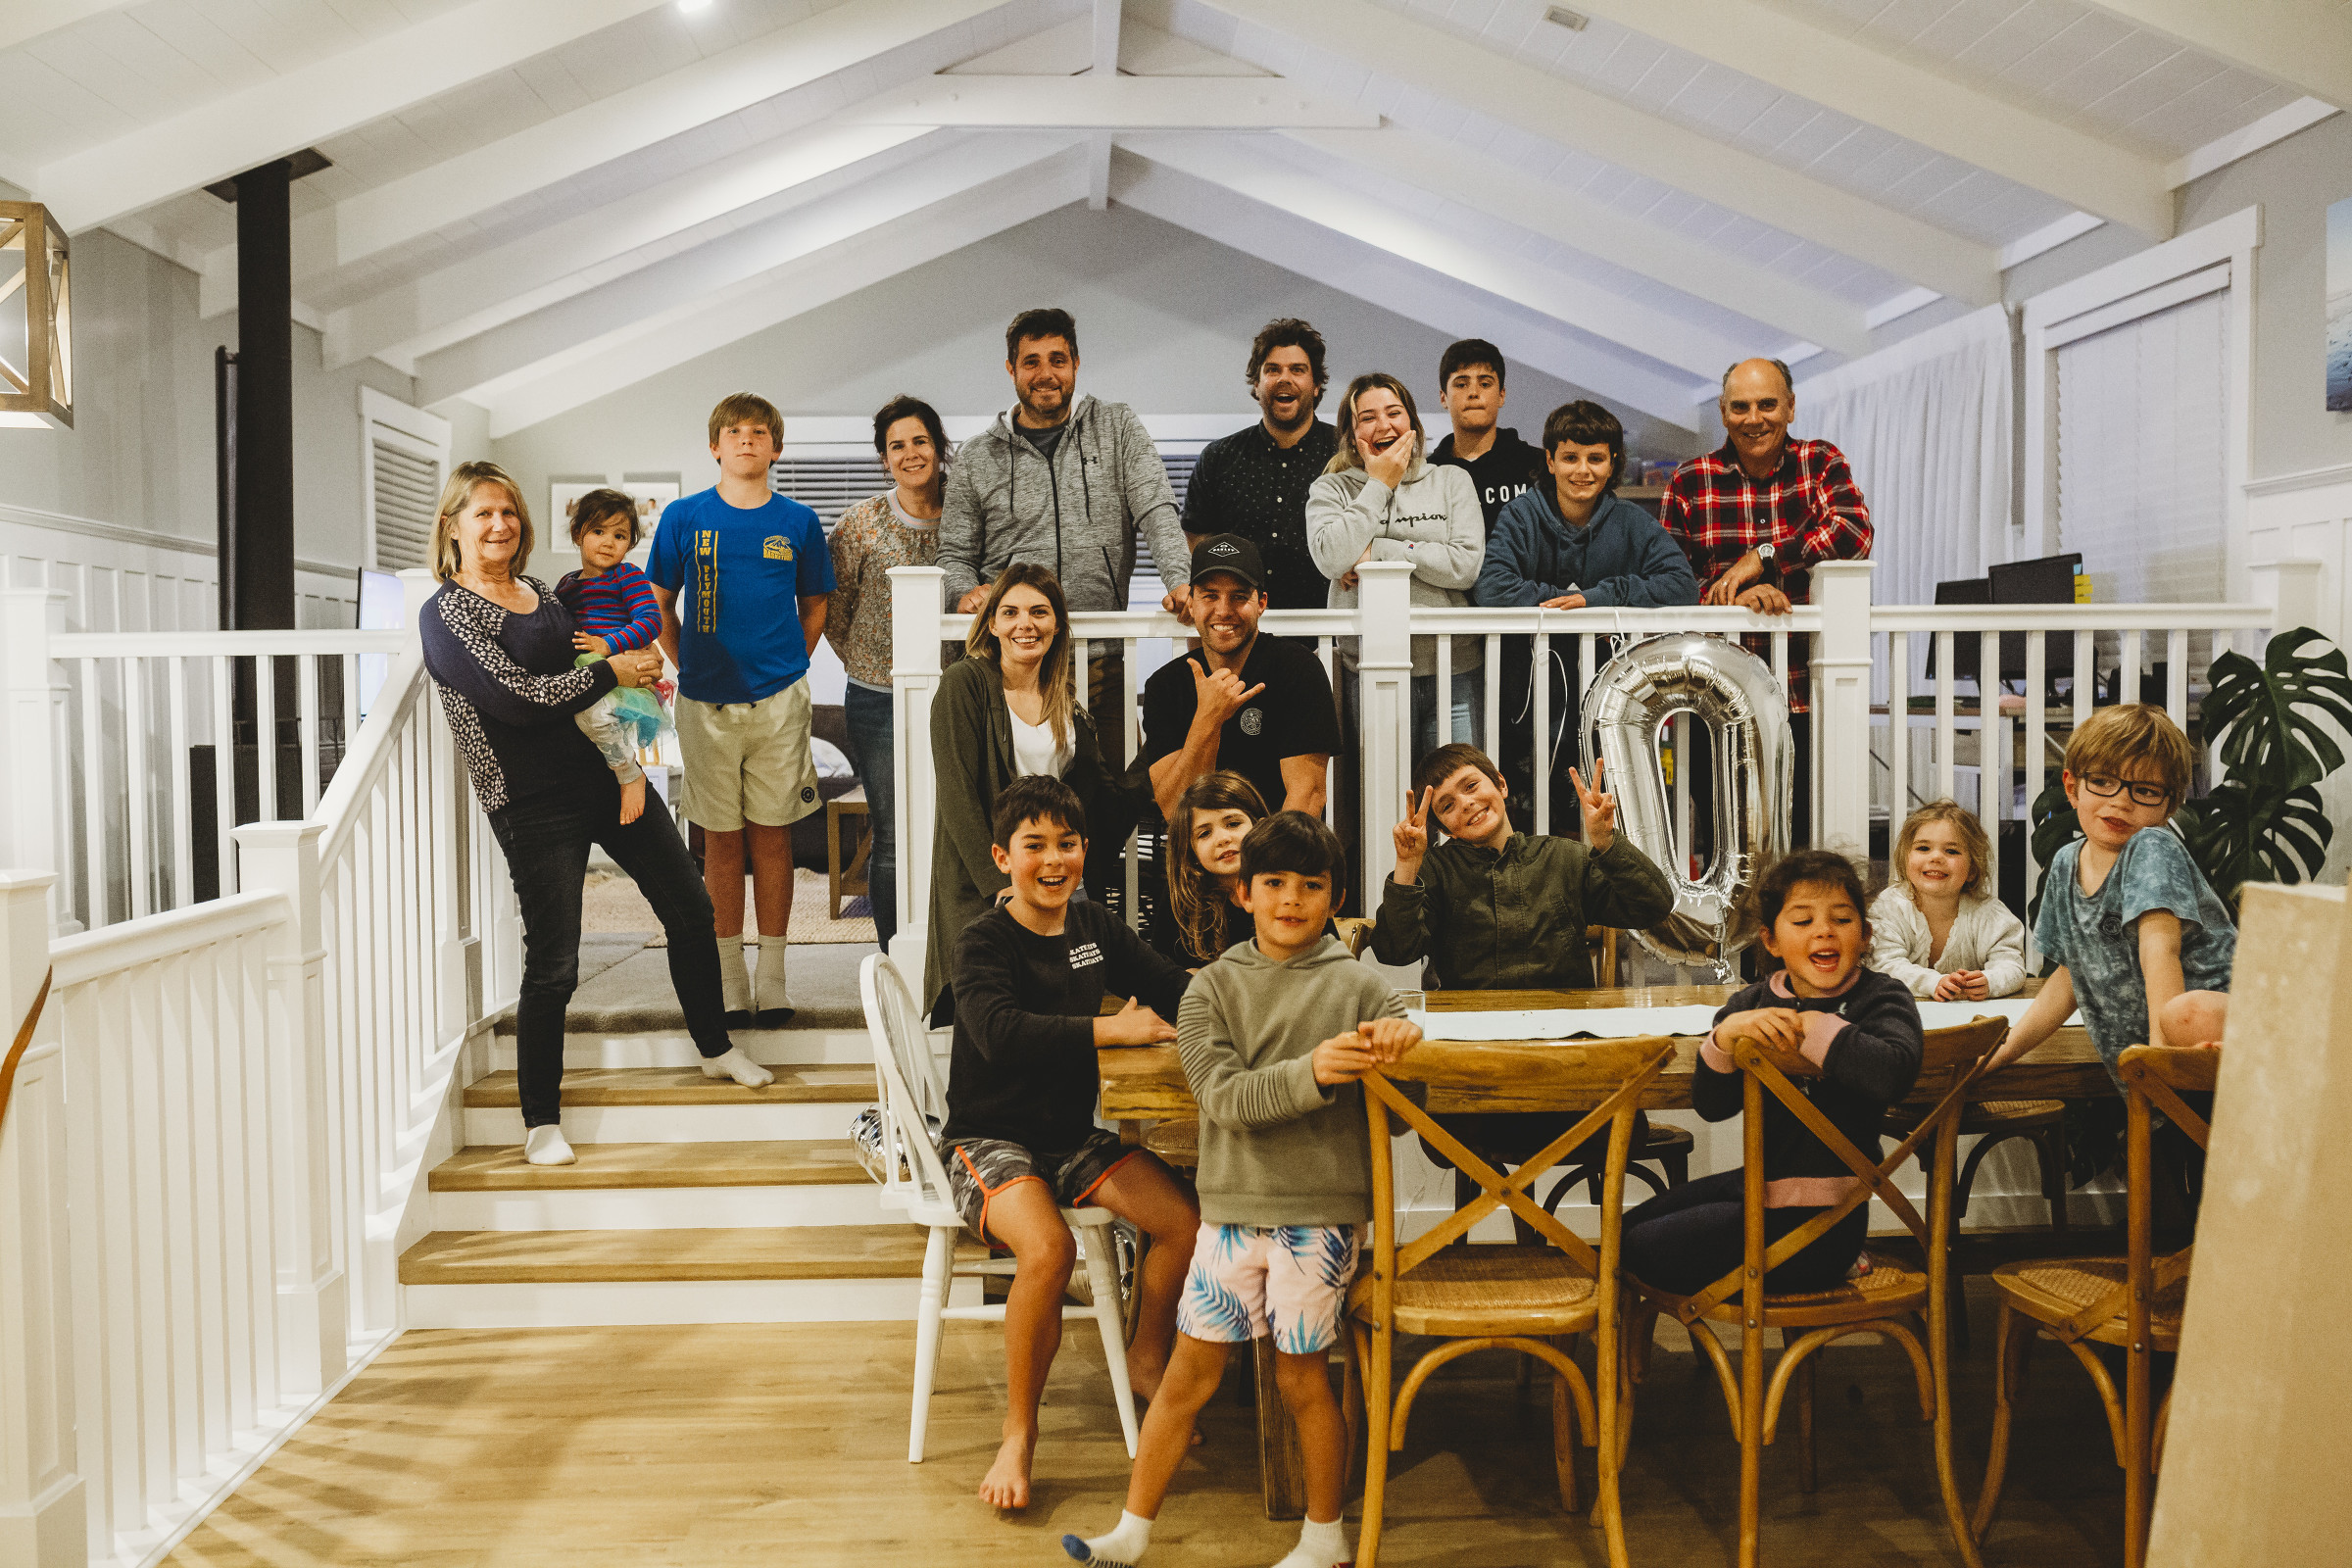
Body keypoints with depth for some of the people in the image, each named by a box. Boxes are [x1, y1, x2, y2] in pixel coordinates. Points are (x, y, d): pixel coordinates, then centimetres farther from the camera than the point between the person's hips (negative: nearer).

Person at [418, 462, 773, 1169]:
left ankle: (717, 1047, 32)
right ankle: (541, 1121, 12)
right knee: (552, 964, -4)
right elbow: (516, 697, -19)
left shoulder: (541, 593, 14)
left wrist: (641, 672, 4)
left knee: (690, 909, 12)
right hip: (534, 802, -7)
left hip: (608, 773, 7)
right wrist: (613, 671, -11)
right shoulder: (444, 613, -8)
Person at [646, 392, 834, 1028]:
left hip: (778, 700, 0)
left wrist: (790, 664, 4)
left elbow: (815, 603, 13)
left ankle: (772, 978, 14)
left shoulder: (798, 522, 3)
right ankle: (730, 980, 15)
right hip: (705, 701, 0)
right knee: (721, 839, 6)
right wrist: (688, 666, 3)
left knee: (771, 834, 5)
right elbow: (660, 605, 10)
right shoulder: (683, 517, 2)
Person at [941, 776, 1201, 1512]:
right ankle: (1019, 1432, -11)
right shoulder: (984, 942, -14)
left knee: (1186, 1221, -12)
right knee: (1047, 1248, -33)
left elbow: (1173, 988, 12)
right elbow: (999, 1033, -32)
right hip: (989, 1140, -6)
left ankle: (1146, 1358, 17)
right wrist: (1108, 1028, -29)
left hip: (1074, 1136, 6)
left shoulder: (1095, 927, 5)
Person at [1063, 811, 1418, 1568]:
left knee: (1302, 1379, 7)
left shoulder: (1358, 985, 1)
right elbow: (1223, 1096, -10)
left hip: (1319, 1213, -2)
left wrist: (1401, 1038, -23)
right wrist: (1311, 1073, -27)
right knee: (1188, 1373, 9)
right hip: (1231, 1208, 2)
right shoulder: (1213, 987, 2)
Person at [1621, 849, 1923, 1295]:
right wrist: (1725, 1034, -25)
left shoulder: (1882, 998, -10)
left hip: (1819, 1218, -7)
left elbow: (1893, 1073, -35)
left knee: (1644, 1251, -7)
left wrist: (1813, 1026, -24)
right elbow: (1710, 1105, -7)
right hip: (1762, 1184, 7)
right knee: (1628, 1229, 18)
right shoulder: (1754, 1003, 3)